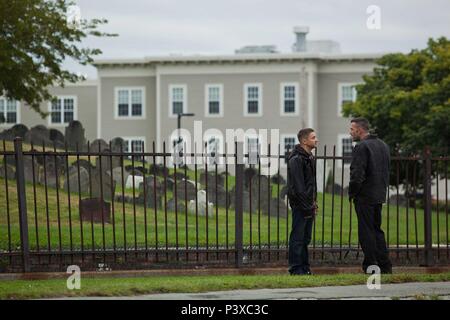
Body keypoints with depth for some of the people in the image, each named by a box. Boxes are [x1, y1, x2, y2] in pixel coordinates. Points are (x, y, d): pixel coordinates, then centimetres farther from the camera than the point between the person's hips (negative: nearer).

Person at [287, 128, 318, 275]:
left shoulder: (310, 157, 16)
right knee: (298, 237, -5)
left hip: (308, 204, 9)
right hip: (300, 205, -9)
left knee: (306, 238, 12)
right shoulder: (296, 159, -15)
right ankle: (296, 268, -2)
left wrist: (313, 201, 14)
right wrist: (307, 205, -18)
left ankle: (304, 267, 17)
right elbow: (298, 186, -19)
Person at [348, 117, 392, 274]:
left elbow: (357, 174, -20)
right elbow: (386, 171, 18)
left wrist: (352, 193, -8)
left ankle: (370, 266, -2)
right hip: (380, 195, 9)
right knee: (377, 229, 16)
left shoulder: (361, 147, -15)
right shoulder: (383, 145, 14)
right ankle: (385, 265, 15)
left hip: (365, 196, -9)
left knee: (366, 232, -3)